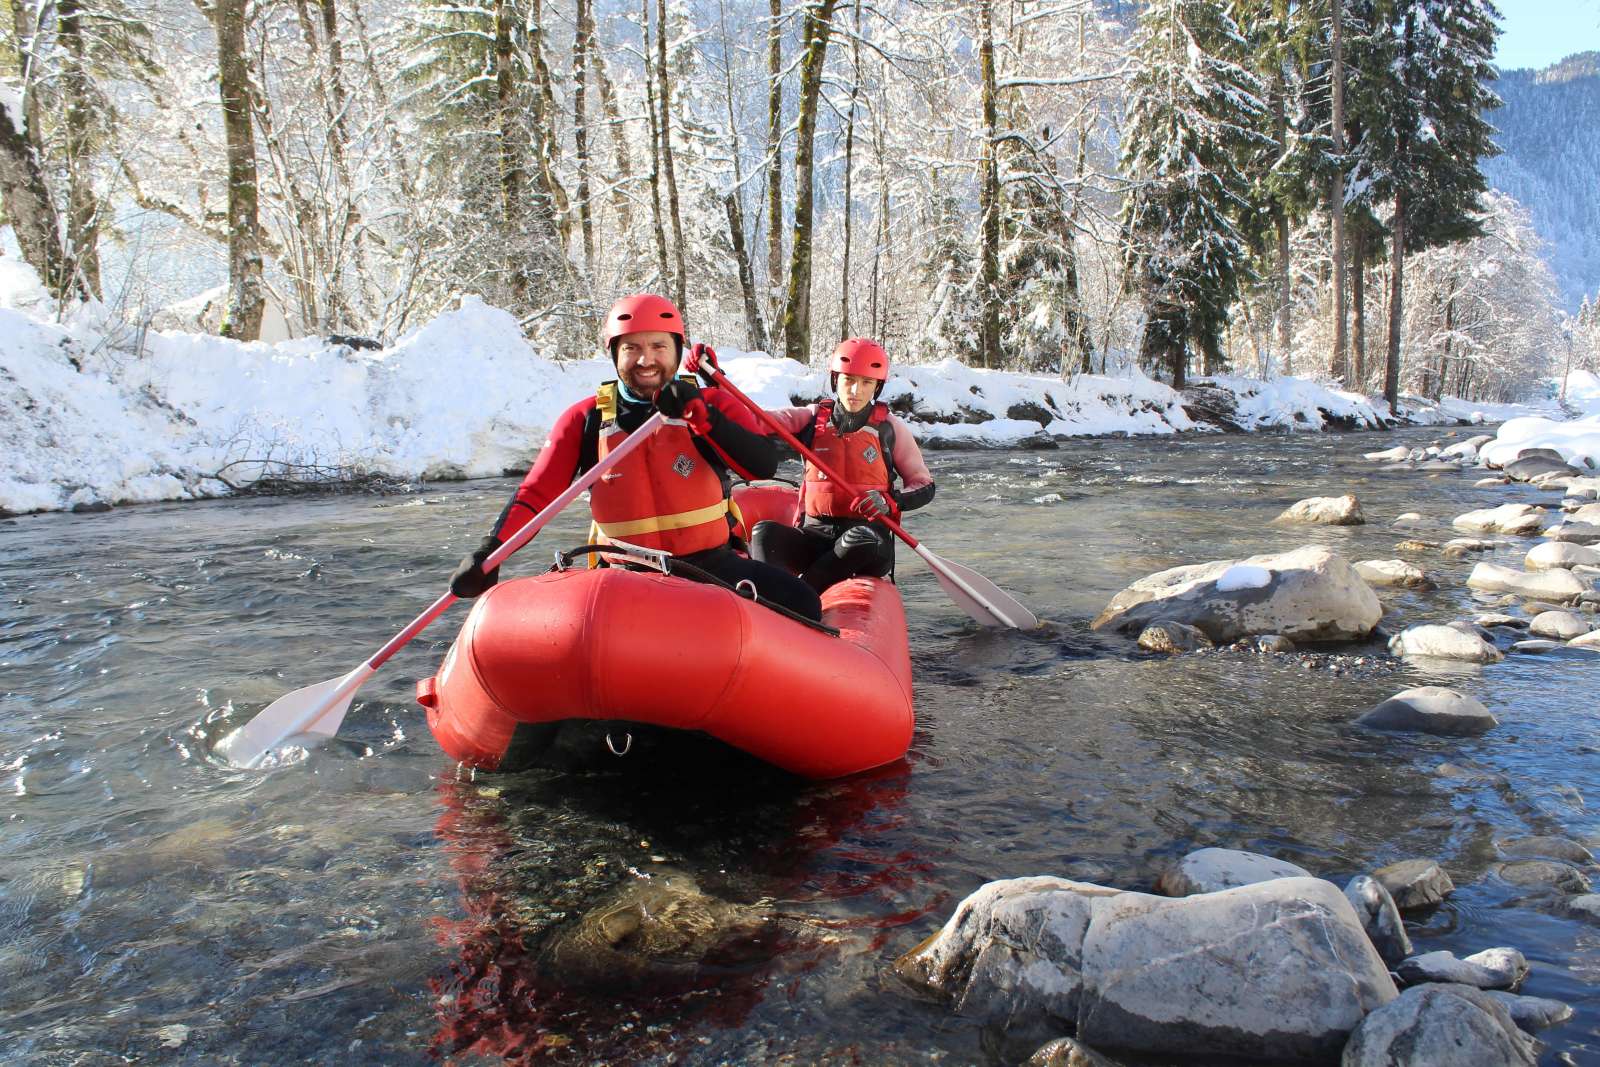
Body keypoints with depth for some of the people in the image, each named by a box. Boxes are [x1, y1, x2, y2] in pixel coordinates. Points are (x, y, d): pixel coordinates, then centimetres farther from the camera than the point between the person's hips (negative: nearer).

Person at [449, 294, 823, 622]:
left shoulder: (713, 404, 1)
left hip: (713, 565, 0)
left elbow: (764, 466, -14)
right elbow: (535, 494, 2)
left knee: (802, 604, -21)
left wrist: (700, 414, -26)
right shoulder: (585, 419, 3)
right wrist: (489, 552, -14)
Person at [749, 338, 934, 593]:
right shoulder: (812, 418, 7)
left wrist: (890, 503, -12)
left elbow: (924, 486, 8)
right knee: (764, 533, -26)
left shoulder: (890, 428, 4)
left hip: (870, 535, -2)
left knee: (861, 539, -37)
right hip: (814, 535, 2)